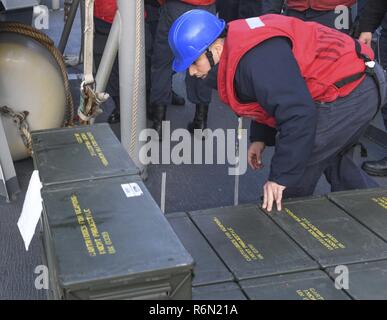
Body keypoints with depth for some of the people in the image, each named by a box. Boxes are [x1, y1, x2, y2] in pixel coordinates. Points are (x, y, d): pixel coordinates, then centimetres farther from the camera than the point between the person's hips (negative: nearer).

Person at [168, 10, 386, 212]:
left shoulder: (257, 58, -30)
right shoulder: (236, 47, 5)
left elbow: (298, 114, -33)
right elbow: (270, 97, 20)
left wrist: (281, 177, -29)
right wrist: (260, 137, 13)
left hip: (349, 93, -11)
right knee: (336, 166, 28)